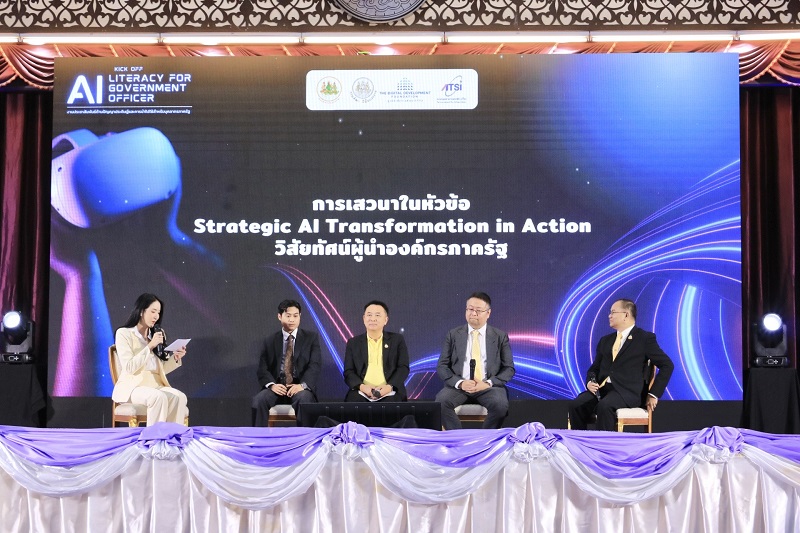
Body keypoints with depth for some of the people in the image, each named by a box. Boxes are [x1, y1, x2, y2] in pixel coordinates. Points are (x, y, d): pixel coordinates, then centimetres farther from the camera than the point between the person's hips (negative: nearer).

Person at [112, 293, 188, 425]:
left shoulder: (157, 334, 16)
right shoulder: (124, 333, 0)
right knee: (159, 397, -36)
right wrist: (150, 346, -16)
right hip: (132, 387, -5)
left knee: (179, 397, -28)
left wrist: (175, 358, -3)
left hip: (156, 386, 5)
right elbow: (129, 368, -13)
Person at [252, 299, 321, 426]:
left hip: (300, 388, -2)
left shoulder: (311, 338, 9)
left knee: (303, 398, -36)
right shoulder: (269, 342, 14)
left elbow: (315, 365, -3)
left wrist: (302, 385, -21)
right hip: (277, 387, 2)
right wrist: (271, 385, -18)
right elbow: (263, 369, 5)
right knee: (259, 400, -29)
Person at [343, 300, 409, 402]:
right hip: (362, 393, 1)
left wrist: (390, 386, -13)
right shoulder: (353, 343, 15)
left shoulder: (397, 340, 12)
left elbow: (403, 368, 5)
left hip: (389, 393, -1)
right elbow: (348, 372, 8)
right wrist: (361, 386, -13)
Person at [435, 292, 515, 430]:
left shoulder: (500, 336, 8)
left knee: (501, 405, -33)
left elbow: (509, 368, 5)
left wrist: (488, 383, -13)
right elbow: (442, 366, 5)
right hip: (459, 385, 1)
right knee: (441, 402, -30)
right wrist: (460, 383, -14)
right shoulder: (453, 335, 9)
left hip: (489, 387, -1)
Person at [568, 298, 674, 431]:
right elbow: (594, 368, 25)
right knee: (576, 405, -25)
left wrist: (654, 394, -3)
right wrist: (590, 382, 1)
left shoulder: (644, 338, 5)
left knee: (604, 406, -37)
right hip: (601, 389, 5)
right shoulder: (605, 340, 22)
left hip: (627, 392, -5)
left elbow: (667, 365, 3)